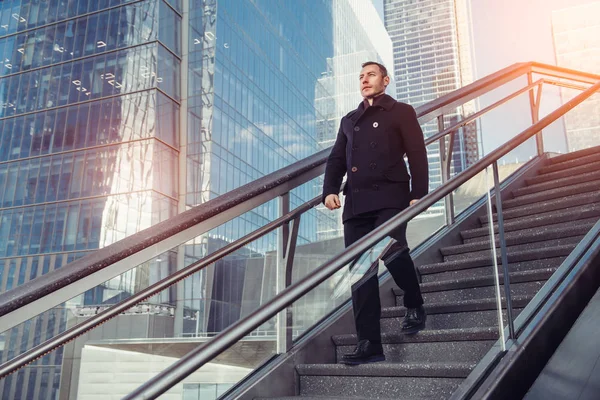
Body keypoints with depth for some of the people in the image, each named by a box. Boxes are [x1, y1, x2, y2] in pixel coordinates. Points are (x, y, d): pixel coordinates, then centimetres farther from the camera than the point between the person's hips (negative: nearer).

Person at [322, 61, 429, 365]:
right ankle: (369, 343, 0)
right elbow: (336, 159, 21)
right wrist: (330, 190, 2)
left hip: (390, 197, -4)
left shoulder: (401, 112, 13)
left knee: (391, 250, -26)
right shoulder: (349, 120, 26)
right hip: (356, 202, 5)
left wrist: (419, 193, -10)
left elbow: (417, 155, 3)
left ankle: (414, 305, 5)